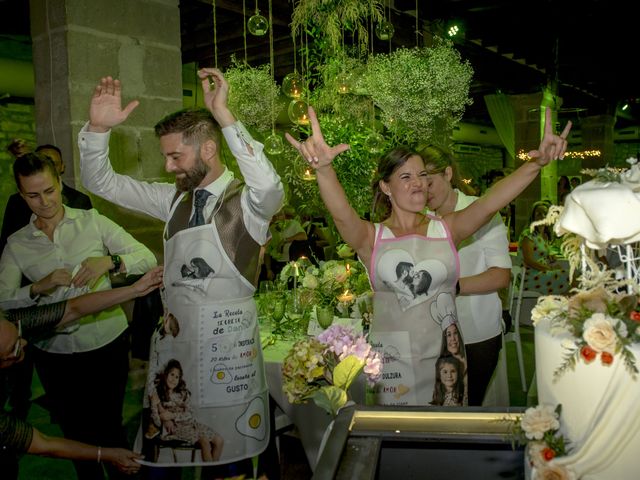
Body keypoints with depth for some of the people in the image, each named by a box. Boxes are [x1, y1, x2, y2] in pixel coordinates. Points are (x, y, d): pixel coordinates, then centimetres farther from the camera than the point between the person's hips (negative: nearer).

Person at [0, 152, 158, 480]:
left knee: (110, 427, 10)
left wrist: (110, 262, -26)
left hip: (108, 344, -2)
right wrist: (38, 288, -23)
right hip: (54, 353, 2)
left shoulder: (92, 222, -4)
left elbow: (147, 258, -8)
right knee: (75, 432, 18)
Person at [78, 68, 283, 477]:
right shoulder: (174, 199, 5)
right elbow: (101, 182, 8)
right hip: (174, 333, 6)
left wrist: (224, 115, -37)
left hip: (227, 340, -5)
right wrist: (98, 128, -10)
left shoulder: (246, 202, -12)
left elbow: (269, 187, -37)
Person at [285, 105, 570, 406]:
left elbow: (490, 203, -13)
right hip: (393, 356, -2)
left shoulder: (447, 229, 3)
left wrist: (537, 162, -28)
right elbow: (342, 214, -23)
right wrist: (323, 168, -43)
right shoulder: (371, 237, -3)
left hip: (445, 354, 2)